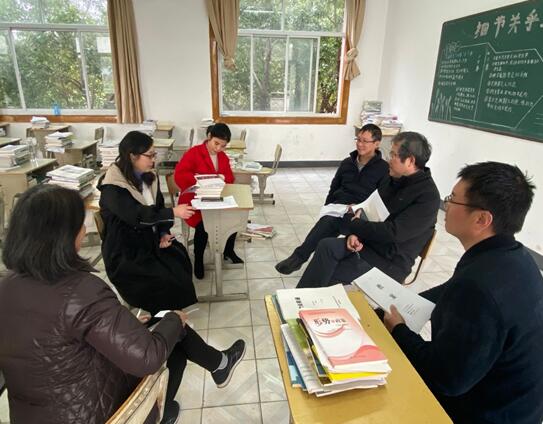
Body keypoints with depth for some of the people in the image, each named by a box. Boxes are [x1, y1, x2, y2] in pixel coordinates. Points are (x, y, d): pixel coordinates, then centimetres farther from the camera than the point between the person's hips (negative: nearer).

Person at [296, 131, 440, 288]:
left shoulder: (428, 195, -17)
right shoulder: (393, 179, 7)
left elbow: (394, 233, -25)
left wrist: (355, 224, -12)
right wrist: (355, 233, -10)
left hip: (390, 261, -6)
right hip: (369, 242, 6)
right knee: (326, 246, -19)